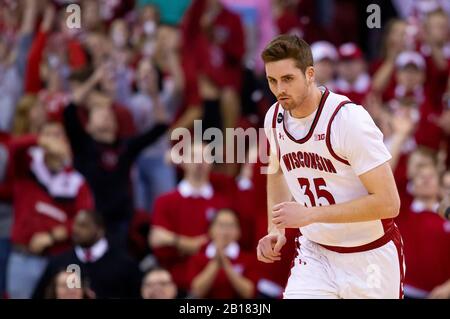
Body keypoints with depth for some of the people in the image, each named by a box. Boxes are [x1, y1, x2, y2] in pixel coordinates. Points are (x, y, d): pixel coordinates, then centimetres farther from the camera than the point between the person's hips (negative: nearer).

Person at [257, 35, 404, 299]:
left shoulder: (349, 118, -21)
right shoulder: (275, 117, -1)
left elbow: (388, 203, -24)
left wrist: (309, 214, -26)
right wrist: (276, 230, 7)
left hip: (369, 256, -4)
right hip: (315, 254, 5)